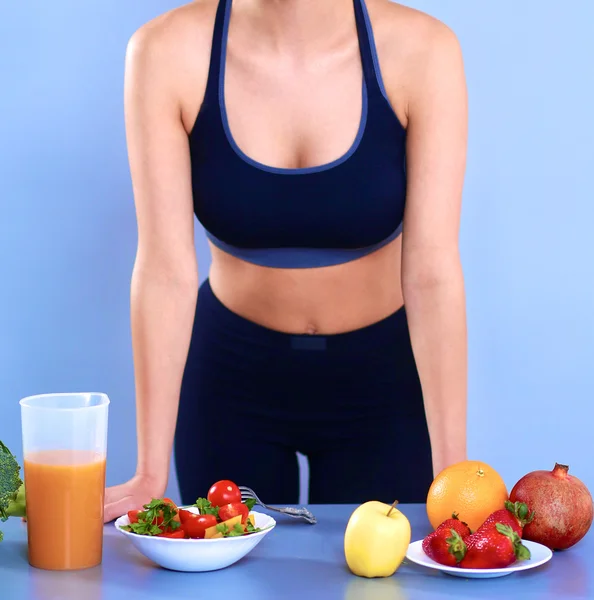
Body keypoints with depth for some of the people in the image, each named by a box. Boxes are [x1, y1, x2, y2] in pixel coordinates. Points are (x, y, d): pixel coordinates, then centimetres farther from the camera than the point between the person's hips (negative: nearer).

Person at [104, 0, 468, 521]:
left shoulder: (420, 50, -20)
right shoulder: (168, 51, -19)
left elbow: (432, 274, -22)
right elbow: (166, 269, -20)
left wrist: (452, 473, -25)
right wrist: (151, 474, -19)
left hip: (380, 379, 0)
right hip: (233, 377, 1)